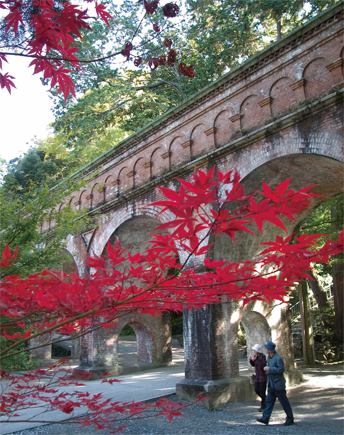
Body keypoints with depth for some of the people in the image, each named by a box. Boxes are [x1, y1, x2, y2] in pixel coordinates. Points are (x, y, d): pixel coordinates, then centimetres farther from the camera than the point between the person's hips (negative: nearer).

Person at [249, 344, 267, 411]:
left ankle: (263, 406, 11)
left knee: (262, 391, -2)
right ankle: (265, 400, 32)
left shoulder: (263, 356, -17)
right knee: (256, 390, 10)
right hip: (258, 376, 8)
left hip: (263, 376, -8)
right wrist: (250, 360, -5)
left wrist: (255, 360, -28)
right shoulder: (256, 356, 6)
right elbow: (253, 365, 14)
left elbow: (263, 365, -27)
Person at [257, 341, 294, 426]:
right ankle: (265, 418, 8)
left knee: (284, 402, 4)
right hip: (271, 384, 8)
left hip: (278, 384, -8)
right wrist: (267, 369, 1)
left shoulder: (278, 358, -20)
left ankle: (290, 419, 17)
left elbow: (281, 369, -23)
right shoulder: (269, 357, 8)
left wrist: (270, 369, -22)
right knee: (269, 401, 6)